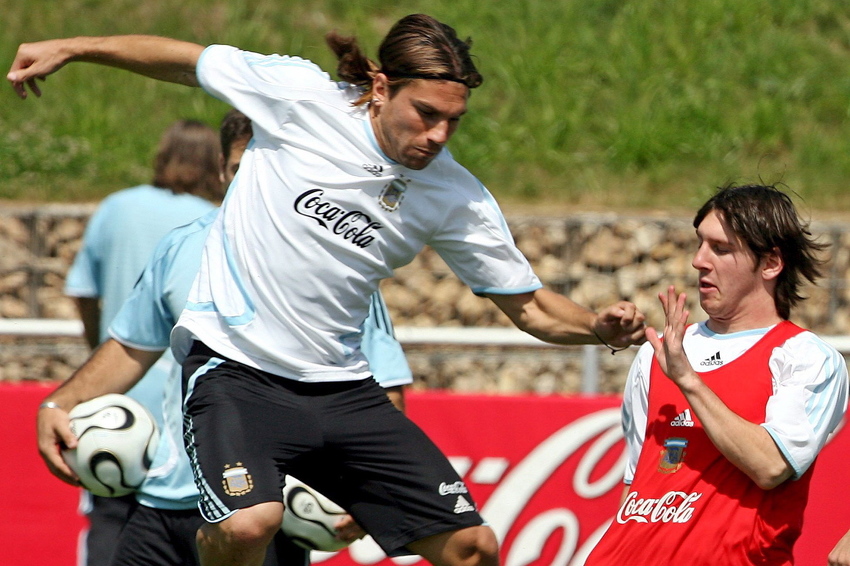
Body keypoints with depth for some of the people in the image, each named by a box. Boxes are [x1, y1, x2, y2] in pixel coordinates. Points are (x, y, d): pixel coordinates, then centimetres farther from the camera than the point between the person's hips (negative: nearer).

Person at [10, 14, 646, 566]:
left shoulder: (458, 198, -1)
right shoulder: (299, 94, -9)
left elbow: (530, 307, 6)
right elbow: (186, 59, 6)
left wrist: (600, 325, -14)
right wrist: (67, 48, 11)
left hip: (342, 388, 4)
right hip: (235, 369, -4)